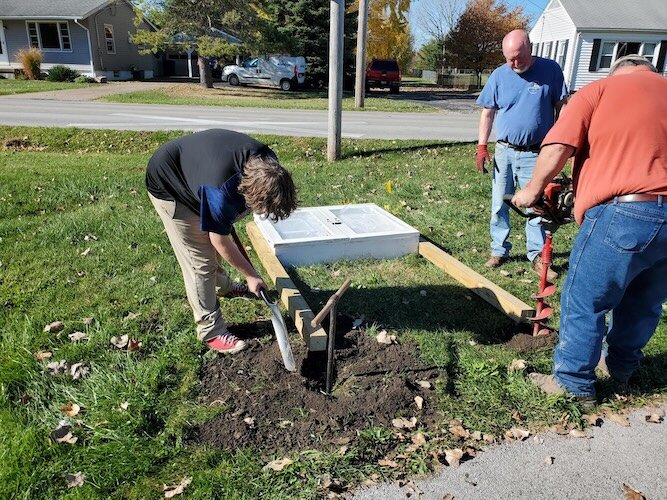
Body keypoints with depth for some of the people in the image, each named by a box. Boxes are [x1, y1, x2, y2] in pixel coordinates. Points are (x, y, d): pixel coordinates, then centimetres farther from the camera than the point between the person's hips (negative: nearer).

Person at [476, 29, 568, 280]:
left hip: (535, 154, -2)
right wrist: (481, 147, 0)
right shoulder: (499, 75, 1)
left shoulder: (550, 70, -2)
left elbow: (560, 107, 3)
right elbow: (488, 113, 7)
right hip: (504, 152, 2)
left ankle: (537, 256, 12)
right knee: (499, 206, 8)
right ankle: (499, 251, 21)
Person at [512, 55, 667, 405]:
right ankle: (622, 368, 41)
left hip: (623, 216, -6)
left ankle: (574, 383, 20)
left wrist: (534, 188, 6)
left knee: (584, 304, 8)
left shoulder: (600, 89, 5)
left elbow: (558, 147, -8)